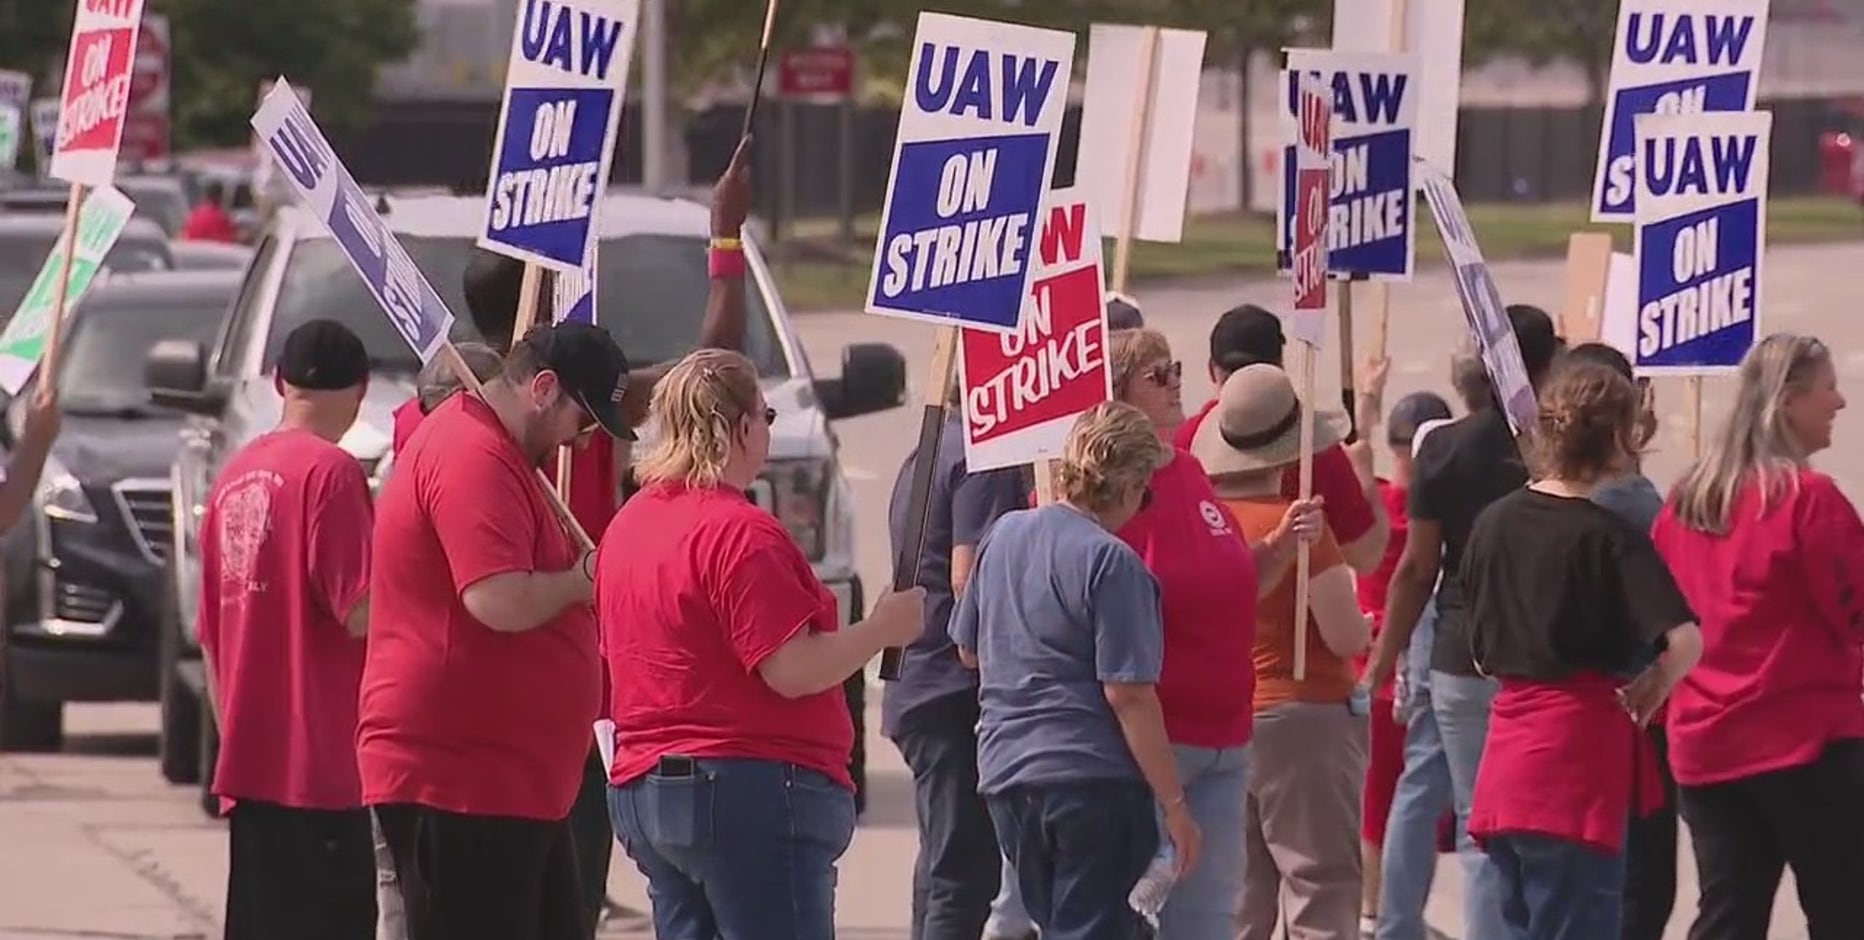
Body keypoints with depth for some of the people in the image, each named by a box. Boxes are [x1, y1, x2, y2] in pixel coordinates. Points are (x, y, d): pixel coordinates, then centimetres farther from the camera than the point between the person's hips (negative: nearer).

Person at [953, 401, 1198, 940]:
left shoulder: (1004, 536, 8)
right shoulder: (1112, 563, -14)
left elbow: (968, 649, 20)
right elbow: (1128, 694, -17)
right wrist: (1174, 805, -13)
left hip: (1005, 774, 7)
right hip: (1093, 775, -7)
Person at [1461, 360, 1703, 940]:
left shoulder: (1493, 523, 7)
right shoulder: (1611, 538, -12)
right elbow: (1684, 641, -21)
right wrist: (1646, 696, -5)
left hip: (1507, 755, 7)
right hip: (1579, 753, -7)